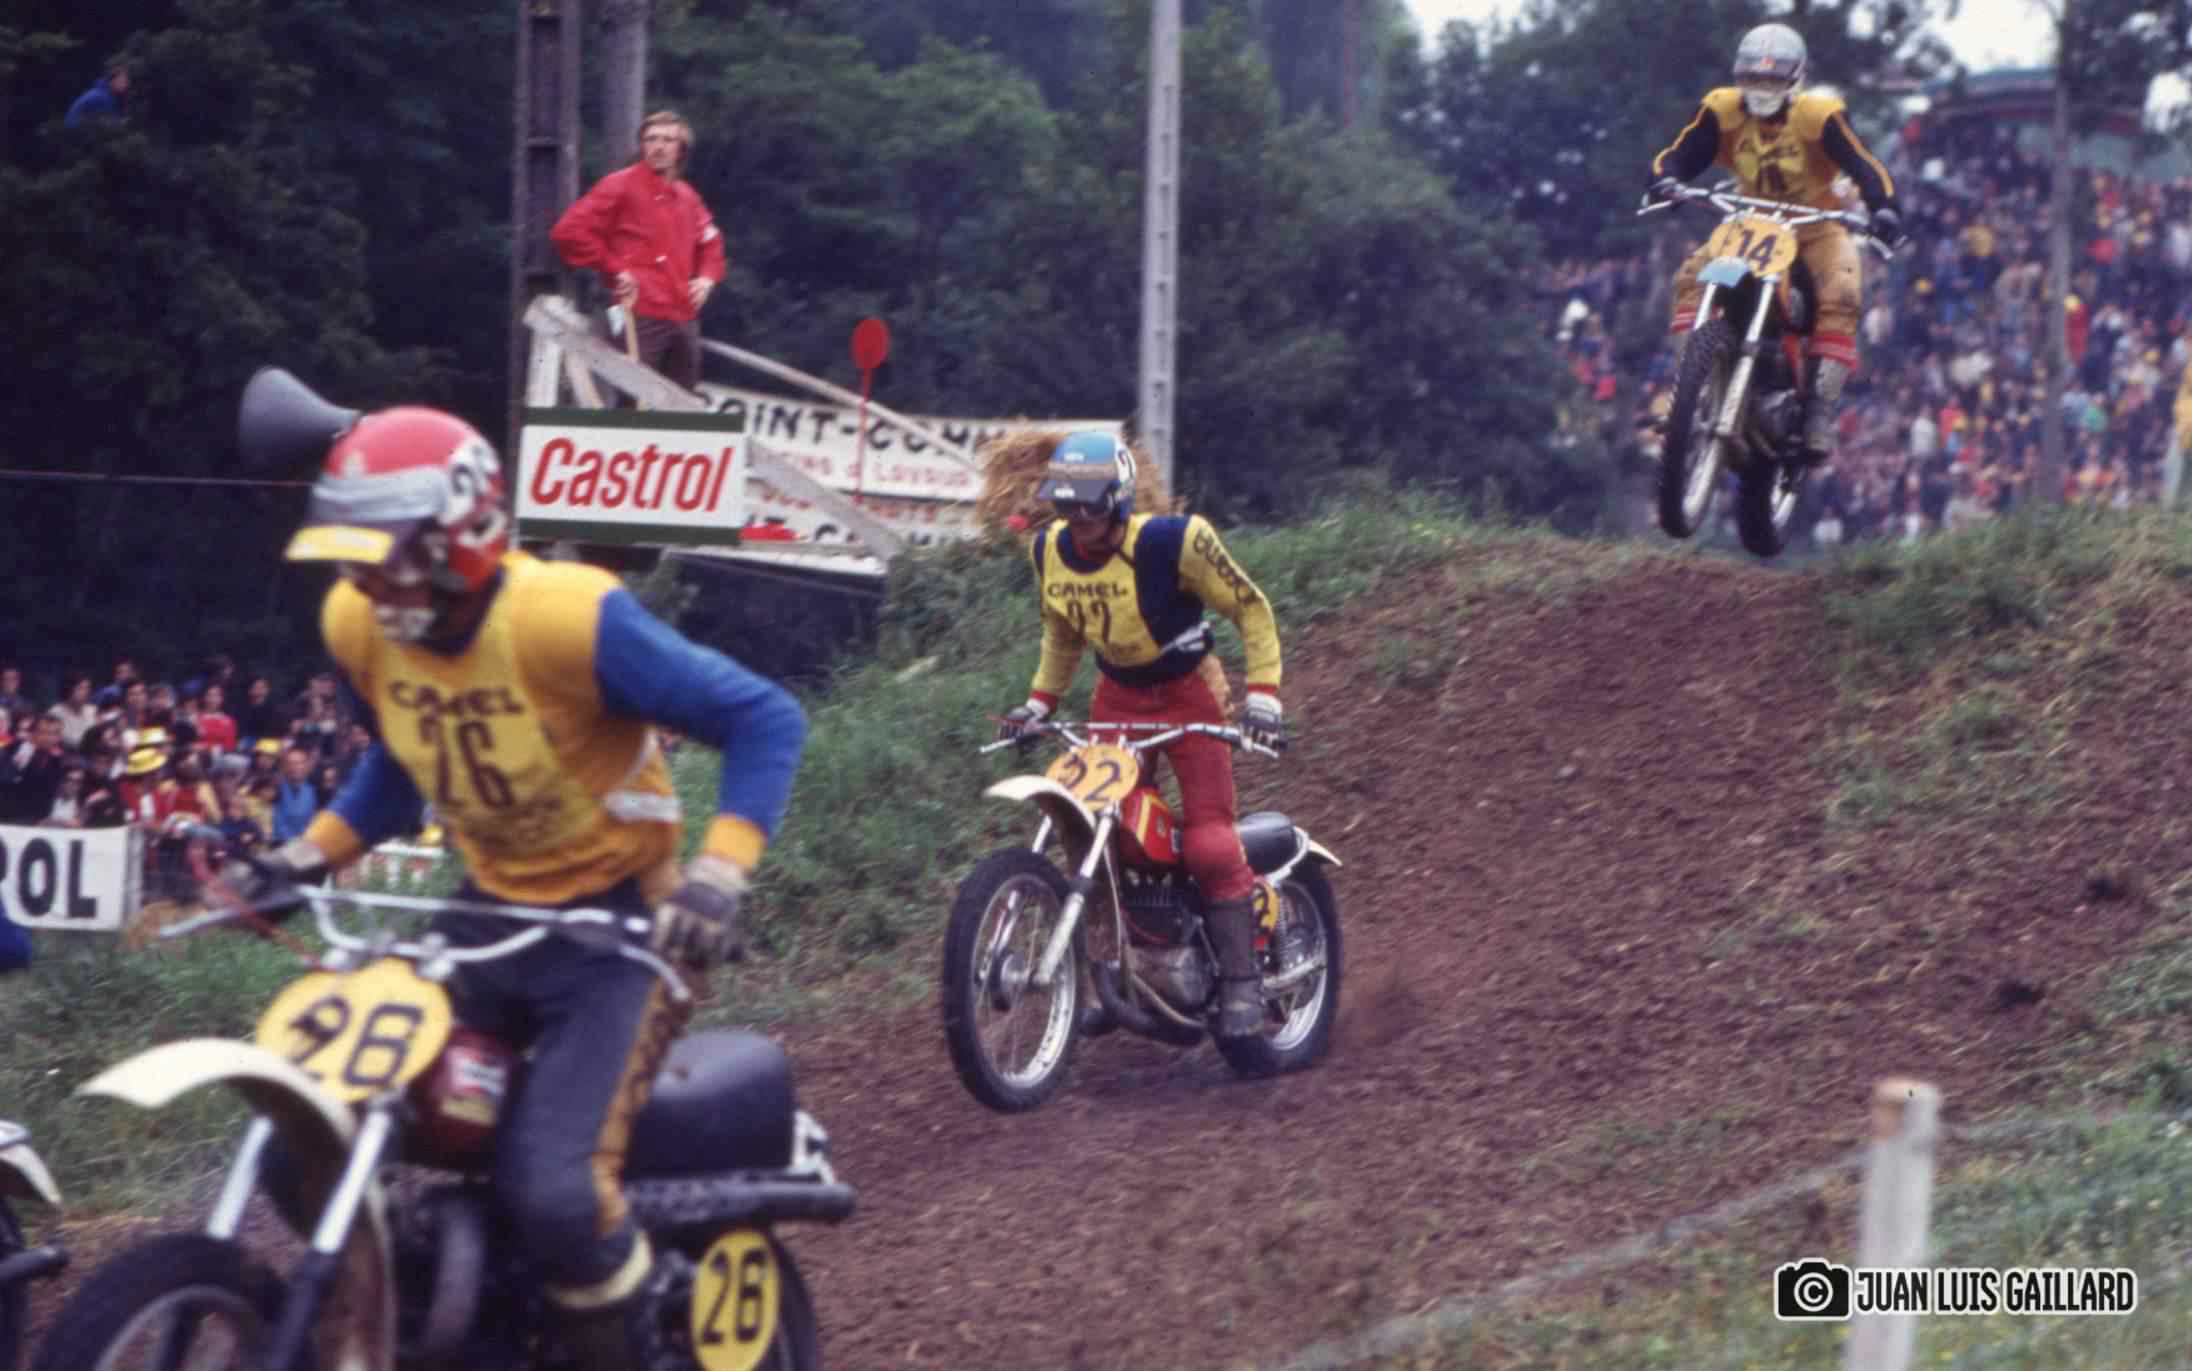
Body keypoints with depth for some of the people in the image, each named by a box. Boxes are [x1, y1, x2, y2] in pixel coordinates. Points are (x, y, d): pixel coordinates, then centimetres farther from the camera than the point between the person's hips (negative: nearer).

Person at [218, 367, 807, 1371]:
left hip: (617, 920, -7)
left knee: (553, 1192, -23)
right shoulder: (356, 625, -5)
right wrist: (307, 857, 6)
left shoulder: (573, 620, -26)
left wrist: (717, 876, -31)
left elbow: (764, 719, -20)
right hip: (488, 913, 7)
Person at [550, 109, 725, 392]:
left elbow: (711, 241, 34)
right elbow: (569, 231, -12)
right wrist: (614, 270, -12)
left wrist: (707, 277, 14)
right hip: (641, 317, -7)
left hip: (685, 319, 7)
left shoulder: (687, 197, 17)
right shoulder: (621, 186, -4)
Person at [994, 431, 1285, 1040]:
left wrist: (1263, 696, -20)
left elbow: (1251, 607, -13)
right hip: (1116, 699, 6)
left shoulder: (1172, 542, -24)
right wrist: (1040, 700, 9)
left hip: (1187, 693, -6)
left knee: (1210, 843, -15)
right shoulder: (1050, 551, -5)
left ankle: (1241, 983, -8)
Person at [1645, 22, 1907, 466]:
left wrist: (1883, 208, -46)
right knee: (1694, 275, -22)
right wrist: (1666, 179, -39)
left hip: (1816, 226, -3)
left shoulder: (1820, 116, -19)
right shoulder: (1723, 111, -9)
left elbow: (1863, 165, -27)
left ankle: (1821, 410, -31)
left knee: (1840, 296, -30)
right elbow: (1681, 154, -14)